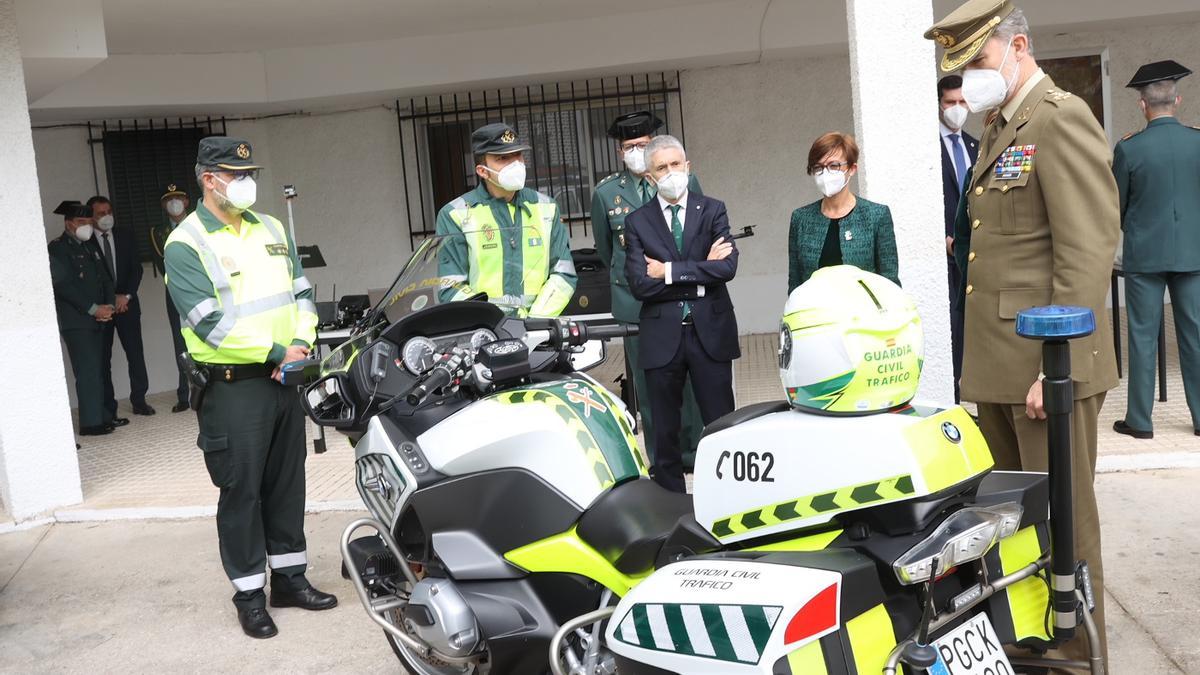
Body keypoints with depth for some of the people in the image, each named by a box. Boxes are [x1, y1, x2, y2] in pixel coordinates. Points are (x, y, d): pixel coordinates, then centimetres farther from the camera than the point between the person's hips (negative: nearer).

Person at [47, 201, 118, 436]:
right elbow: (63, 284, -13)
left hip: (96, 319, 7)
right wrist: (93, 309, -15)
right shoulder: (57, 248, -4)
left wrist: (108, 306, -1)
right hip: (75, 321, -7)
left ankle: (102, 416, 13)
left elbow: (104, 278, 17)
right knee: (87, 371, -9)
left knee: (97, 371, 8)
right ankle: (91, 422, -7)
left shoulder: (89, 246, 19)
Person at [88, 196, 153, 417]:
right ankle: (108, 407, 4)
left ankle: (139, 401, 8)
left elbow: (136, 268, 6)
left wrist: (126, 295, -7)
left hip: (127, 304, 3)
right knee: (103, 358, 0)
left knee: (136, 353, 1)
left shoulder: (125, 236, 9)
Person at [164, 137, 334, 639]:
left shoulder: (271, 230, 12)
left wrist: (301, 342, -6)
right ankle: (249, 593, 15)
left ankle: (289, 577, 27)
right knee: (242, 491, 2)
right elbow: (209, 322, -17)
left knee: (287, 482, 14)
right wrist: (276, 353, -17)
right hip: (233, 386, -6)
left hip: (285, 378, 6)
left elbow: (301, 292, 13)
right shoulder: (186, 244, -9)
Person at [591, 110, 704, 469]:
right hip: (636, 301, 0)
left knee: (689, 378, 4)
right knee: (647, 384, 5)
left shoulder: (686, 181, 2)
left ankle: (693, 452, 18)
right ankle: (661, 459, 16)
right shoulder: (606, 193, 4)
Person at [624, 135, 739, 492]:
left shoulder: (712, 210, 5)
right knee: (665, 429, 10)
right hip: (661, 336, 1)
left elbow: (727, 266, -11)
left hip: (710, 332, 0)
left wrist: (670, 271, -12)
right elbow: (639, 284, -9)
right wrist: (700, 275, -10)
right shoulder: (637, 221, 3)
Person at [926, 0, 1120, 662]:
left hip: (1049, 366, -9)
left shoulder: (1062, 119, -11)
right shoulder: (997, 128, 18)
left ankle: (1076, 652, 16)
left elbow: (1086, 255, -18)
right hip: (995, 368, 9)